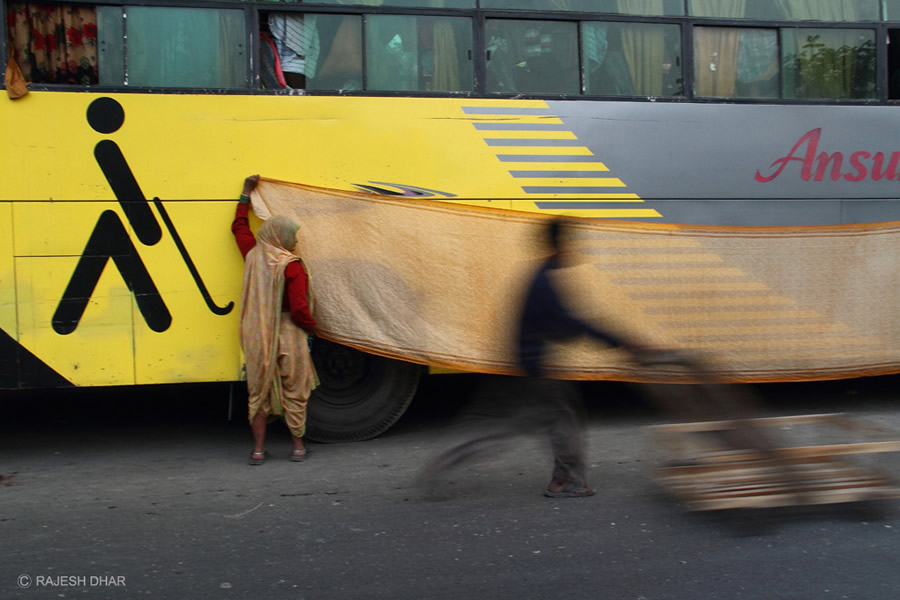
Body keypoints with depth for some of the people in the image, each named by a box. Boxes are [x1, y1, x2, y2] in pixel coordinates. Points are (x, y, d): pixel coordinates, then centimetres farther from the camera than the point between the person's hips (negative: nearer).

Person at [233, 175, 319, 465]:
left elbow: (239, 227, 22)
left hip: (257, 337, 5)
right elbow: (299, 309, -19)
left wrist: (246, 195, 31)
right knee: (294, 392, 10)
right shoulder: (291, 266, -16)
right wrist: (311, 327, 0)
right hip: (287, 336, -5)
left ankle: (258, 449, 15)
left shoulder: (253, 256, 2)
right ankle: (298, 446, 20)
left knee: (258, 392, 13)